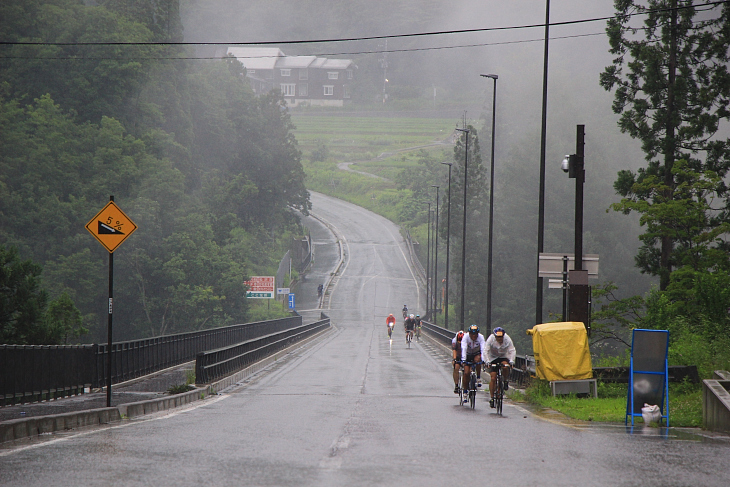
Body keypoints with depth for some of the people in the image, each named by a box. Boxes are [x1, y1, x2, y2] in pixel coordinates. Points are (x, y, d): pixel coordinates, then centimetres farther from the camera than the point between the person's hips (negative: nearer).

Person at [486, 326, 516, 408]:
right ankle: (492, 398, -1)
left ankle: (506, 381, -5)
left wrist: (511, 361, -40)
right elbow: (487, 351, -25)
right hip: (493, 358, 0)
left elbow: (512, 351, -25)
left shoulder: (507, 339, -21)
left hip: (504, 357, 0)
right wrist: (487, 361, -39)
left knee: (505, 367, -34)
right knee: (493, 378, -10)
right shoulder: (491, 339, -22)